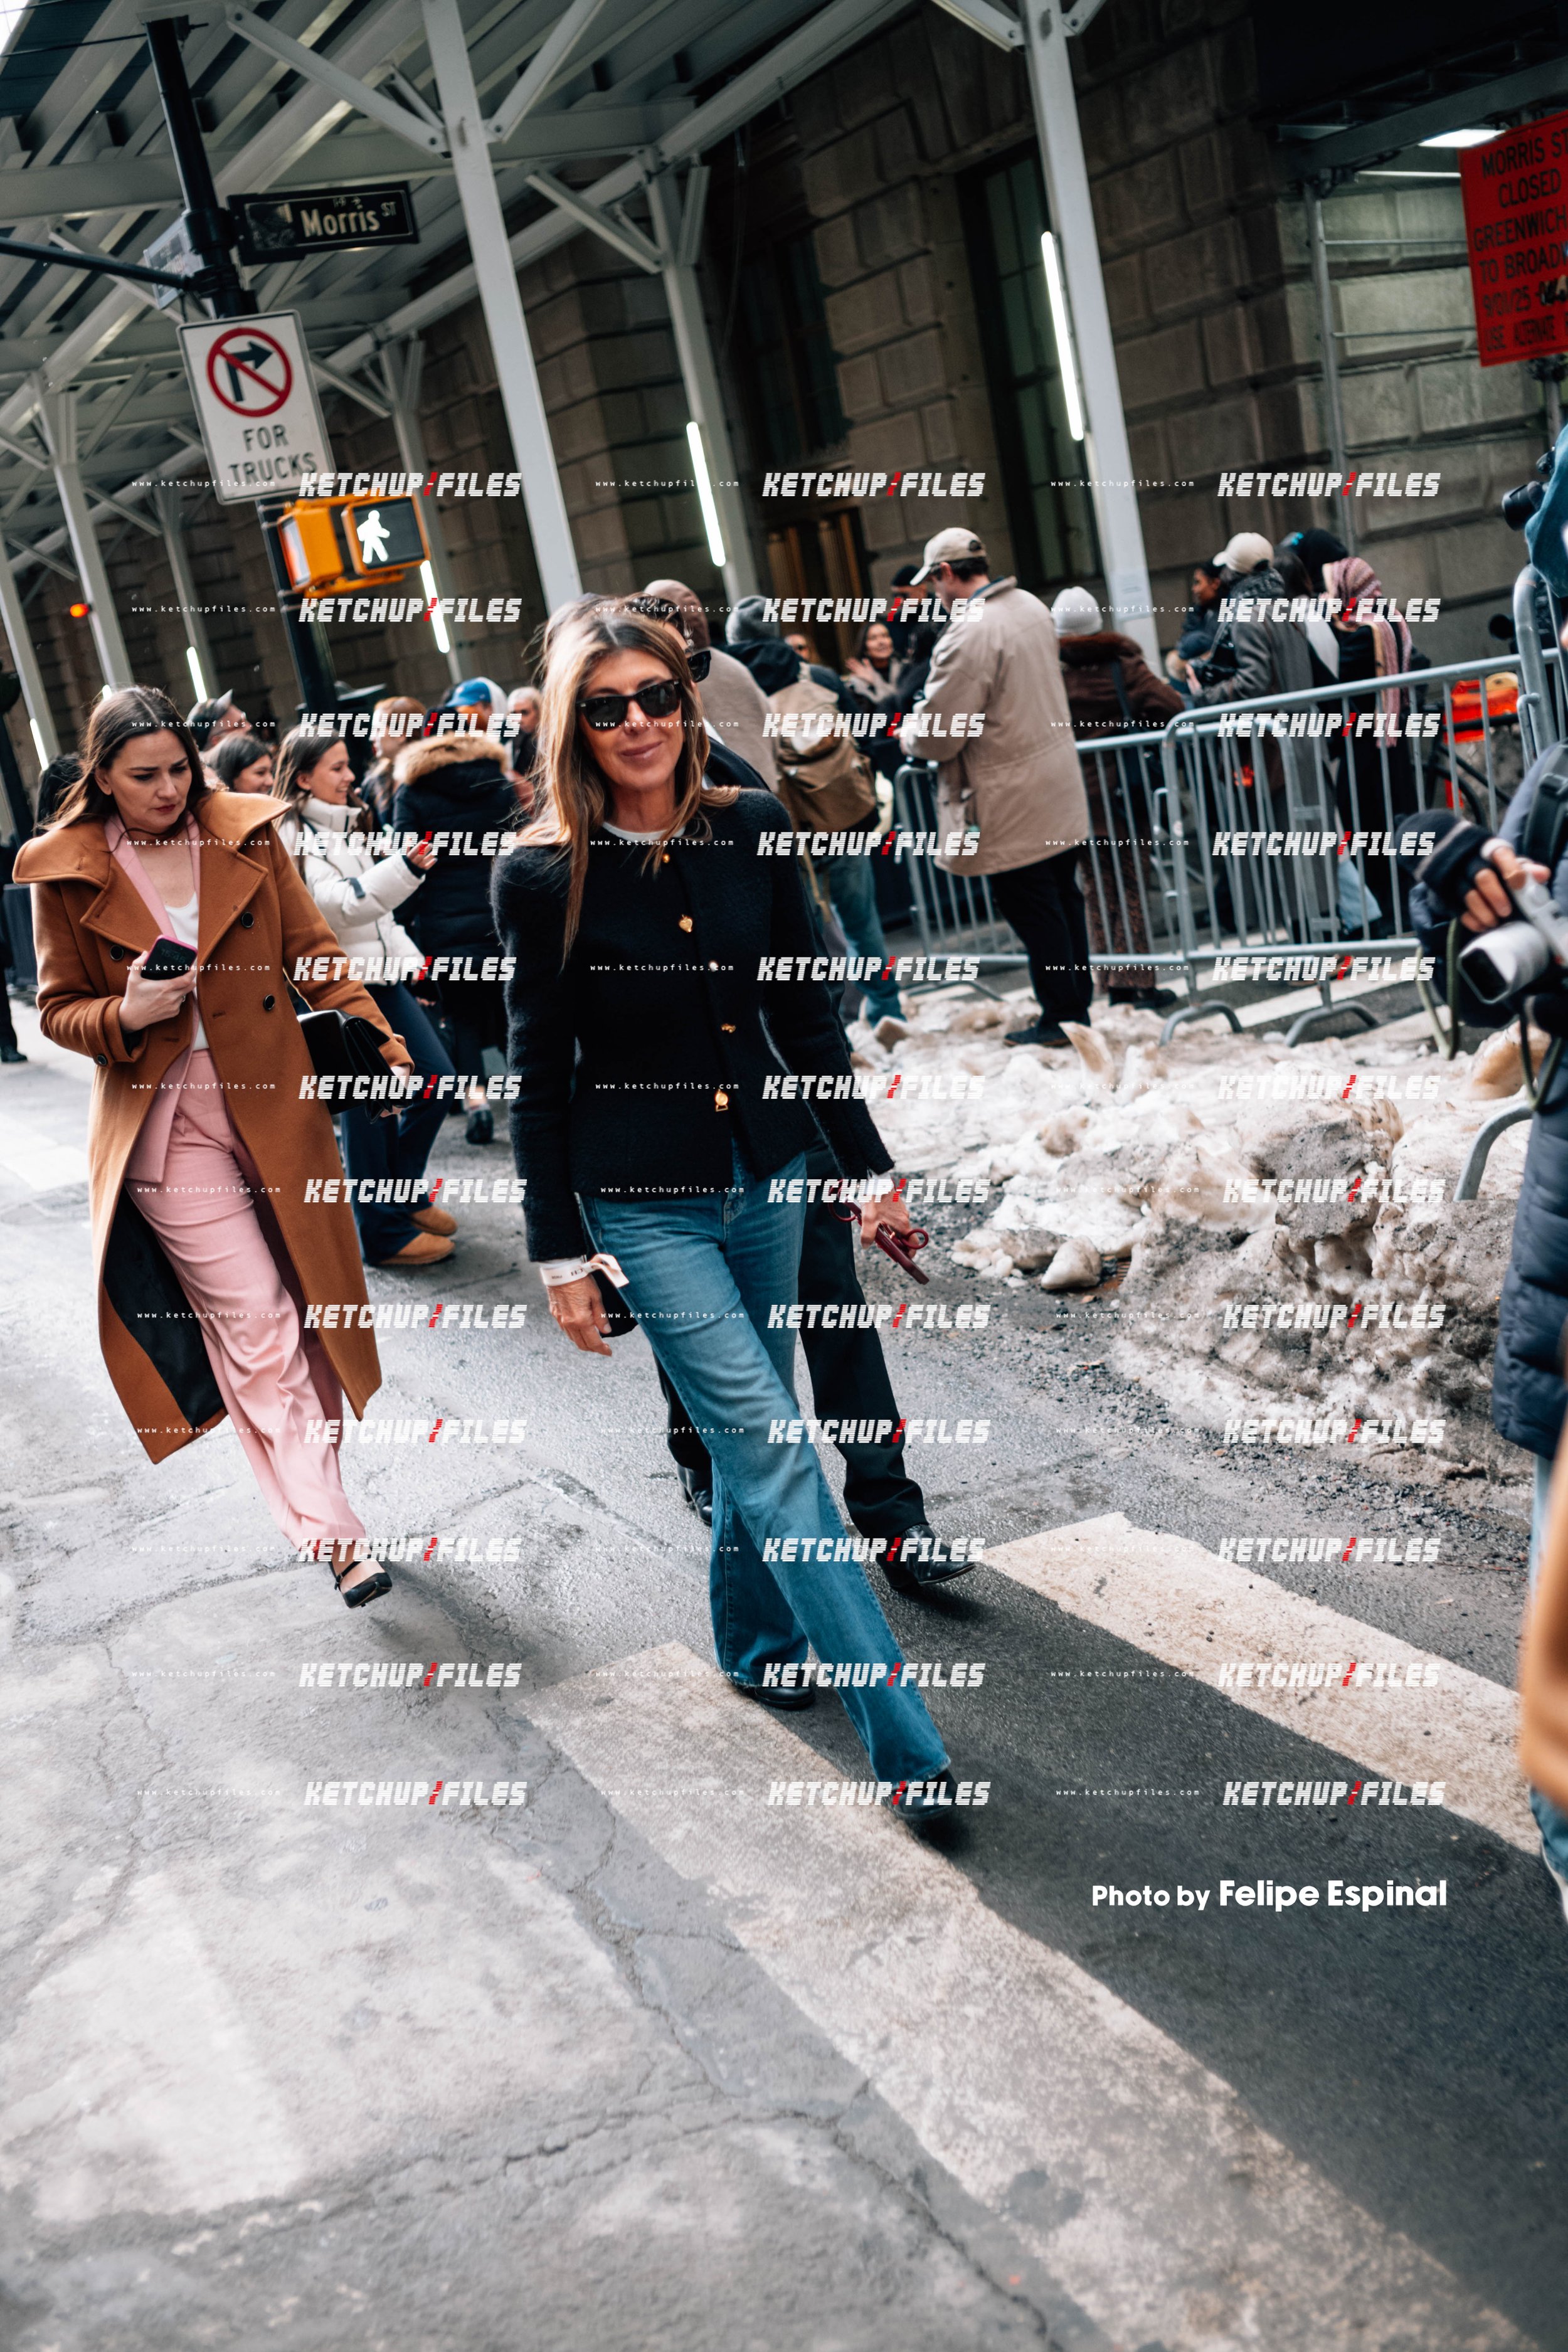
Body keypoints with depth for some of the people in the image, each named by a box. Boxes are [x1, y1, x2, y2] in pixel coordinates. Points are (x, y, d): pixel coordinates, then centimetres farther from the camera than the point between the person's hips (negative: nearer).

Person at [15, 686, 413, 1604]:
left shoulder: (247, 831, 3)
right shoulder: (65, 872, -2)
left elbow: (313, 951, 8)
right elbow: (61, 1009, 5)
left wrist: (377, 1039, -3)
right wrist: (126, 1016, -16)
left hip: (277, 1103, 3)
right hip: (167, 1122, -3)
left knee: (310, 1303, 9)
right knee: (257, 1325, -7)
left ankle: (315, 1480, 28)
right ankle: (330, 1529, -4)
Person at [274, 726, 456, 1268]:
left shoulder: (348, 825, 17)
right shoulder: (289, 836, -11)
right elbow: (339, 903, -24)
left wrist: (410, 960, 18)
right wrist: (404, 869, -36)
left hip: (381, 975, 9)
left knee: (436, 1079, 7)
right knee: (368, 1108, -4)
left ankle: (401, 1190, 26)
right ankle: (385, 1233, 7)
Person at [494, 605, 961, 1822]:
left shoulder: (750, 831, 0)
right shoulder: (544, 876, -11)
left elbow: (805, 1015, 7)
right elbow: (540, 1078, -7)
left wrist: (870, 1165, 9)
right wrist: (560, 1252, -6)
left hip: (767, 1178, 5)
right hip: (644, 1206, -4)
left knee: (753, 1431, 17)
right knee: (774, 1445, -7)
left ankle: (757, 1641, 41)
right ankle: (904, 1740, -2)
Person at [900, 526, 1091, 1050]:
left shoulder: (968, 633, -22)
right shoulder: (1031, 607, 7)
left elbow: (936, 734, -22)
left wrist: (908, 731, 1)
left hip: (1013, 807, -9)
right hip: (1060, 789, 9)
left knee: (1031, 908, 2)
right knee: (1062, 895, 17)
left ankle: (1060, 1016, 11)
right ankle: (1077, 1001, 28)